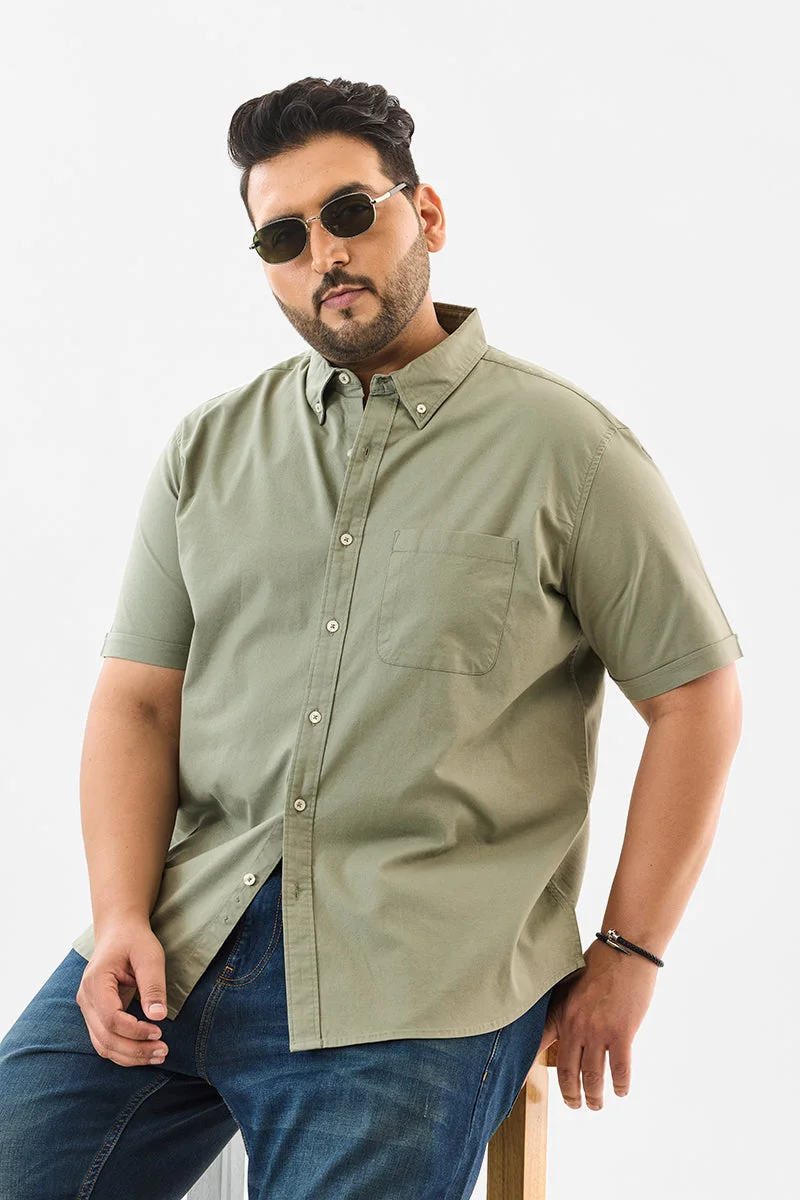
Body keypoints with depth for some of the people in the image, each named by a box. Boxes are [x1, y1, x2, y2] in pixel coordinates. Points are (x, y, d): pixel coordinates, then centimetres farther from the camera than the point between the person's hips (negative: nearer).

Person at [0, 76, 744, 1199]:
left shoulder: (568, 449, 0)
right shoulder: (207, 448, 12)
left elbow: (696, 698, 2)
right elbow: (138, 698, 9)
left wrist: (628, 955, -1)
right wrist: (122, 918, -5)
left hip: (418, 975, -3)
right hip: (177, 935, 4)